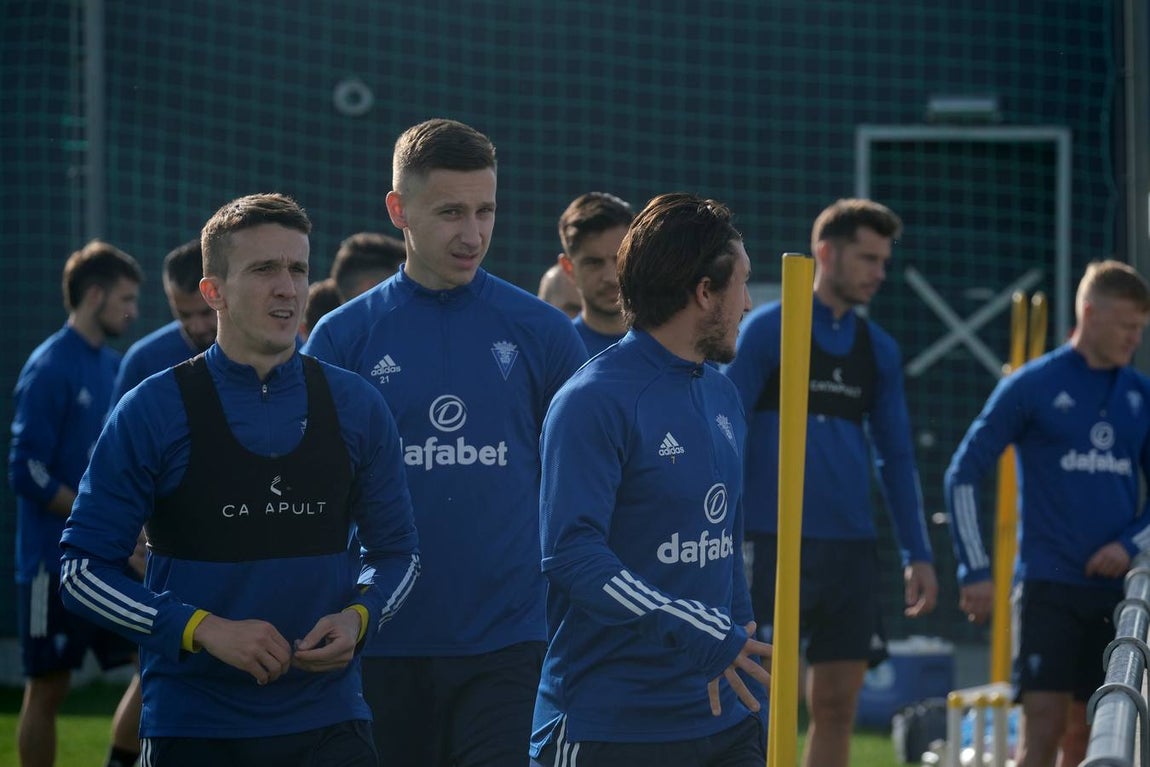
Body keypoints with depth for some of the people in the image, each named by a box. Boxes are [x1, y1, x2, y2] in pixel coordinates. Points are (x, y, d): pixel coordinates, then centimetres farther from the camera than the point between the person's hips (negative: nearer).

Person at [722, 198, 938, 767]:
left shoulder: (879, 350, 13)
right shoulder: (766, 330, -3)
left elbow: (896, 457, 17)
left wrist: (917, 553, 10)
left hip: (851, 550, 5)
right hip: (775, 545, -5)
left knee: (837, 706, 5)